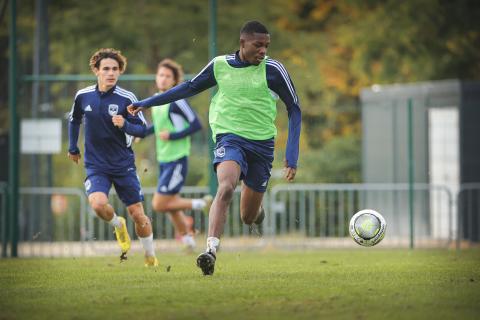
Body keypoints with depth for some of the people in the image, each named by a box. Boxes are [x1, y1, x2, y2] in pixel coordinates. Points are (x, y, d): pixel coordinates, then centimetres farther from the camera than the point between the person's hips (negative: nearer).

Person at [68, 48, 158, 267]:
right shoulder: (83, 96, -2)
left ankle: (150, 257, 24)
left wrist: (125, 125, -26)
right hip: (96, 166, 1)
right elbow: (74, 120, 18)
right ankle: (118, 226, 9)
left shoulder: (127, 99, -11)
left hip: (124, 165, -1)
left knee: (138, 215, 1)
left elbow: (142, 130, -7)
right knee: (98, 203, -26)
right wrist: (73, 148, 23)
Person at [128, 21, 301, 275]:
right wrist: (146, 103, 17)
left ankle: (256, 210, 44)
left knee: (249, 218, 6)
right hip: (230, 137, -1)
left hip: (262, 143, 1)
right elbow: (190, 87, 15)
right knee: (225, 188, -32)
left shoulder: (273, 70, -4)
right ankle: (211, 251, -38)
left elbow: (294, 109, 3)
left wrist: (291, 156, -4)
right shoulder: (220, 65, 0)